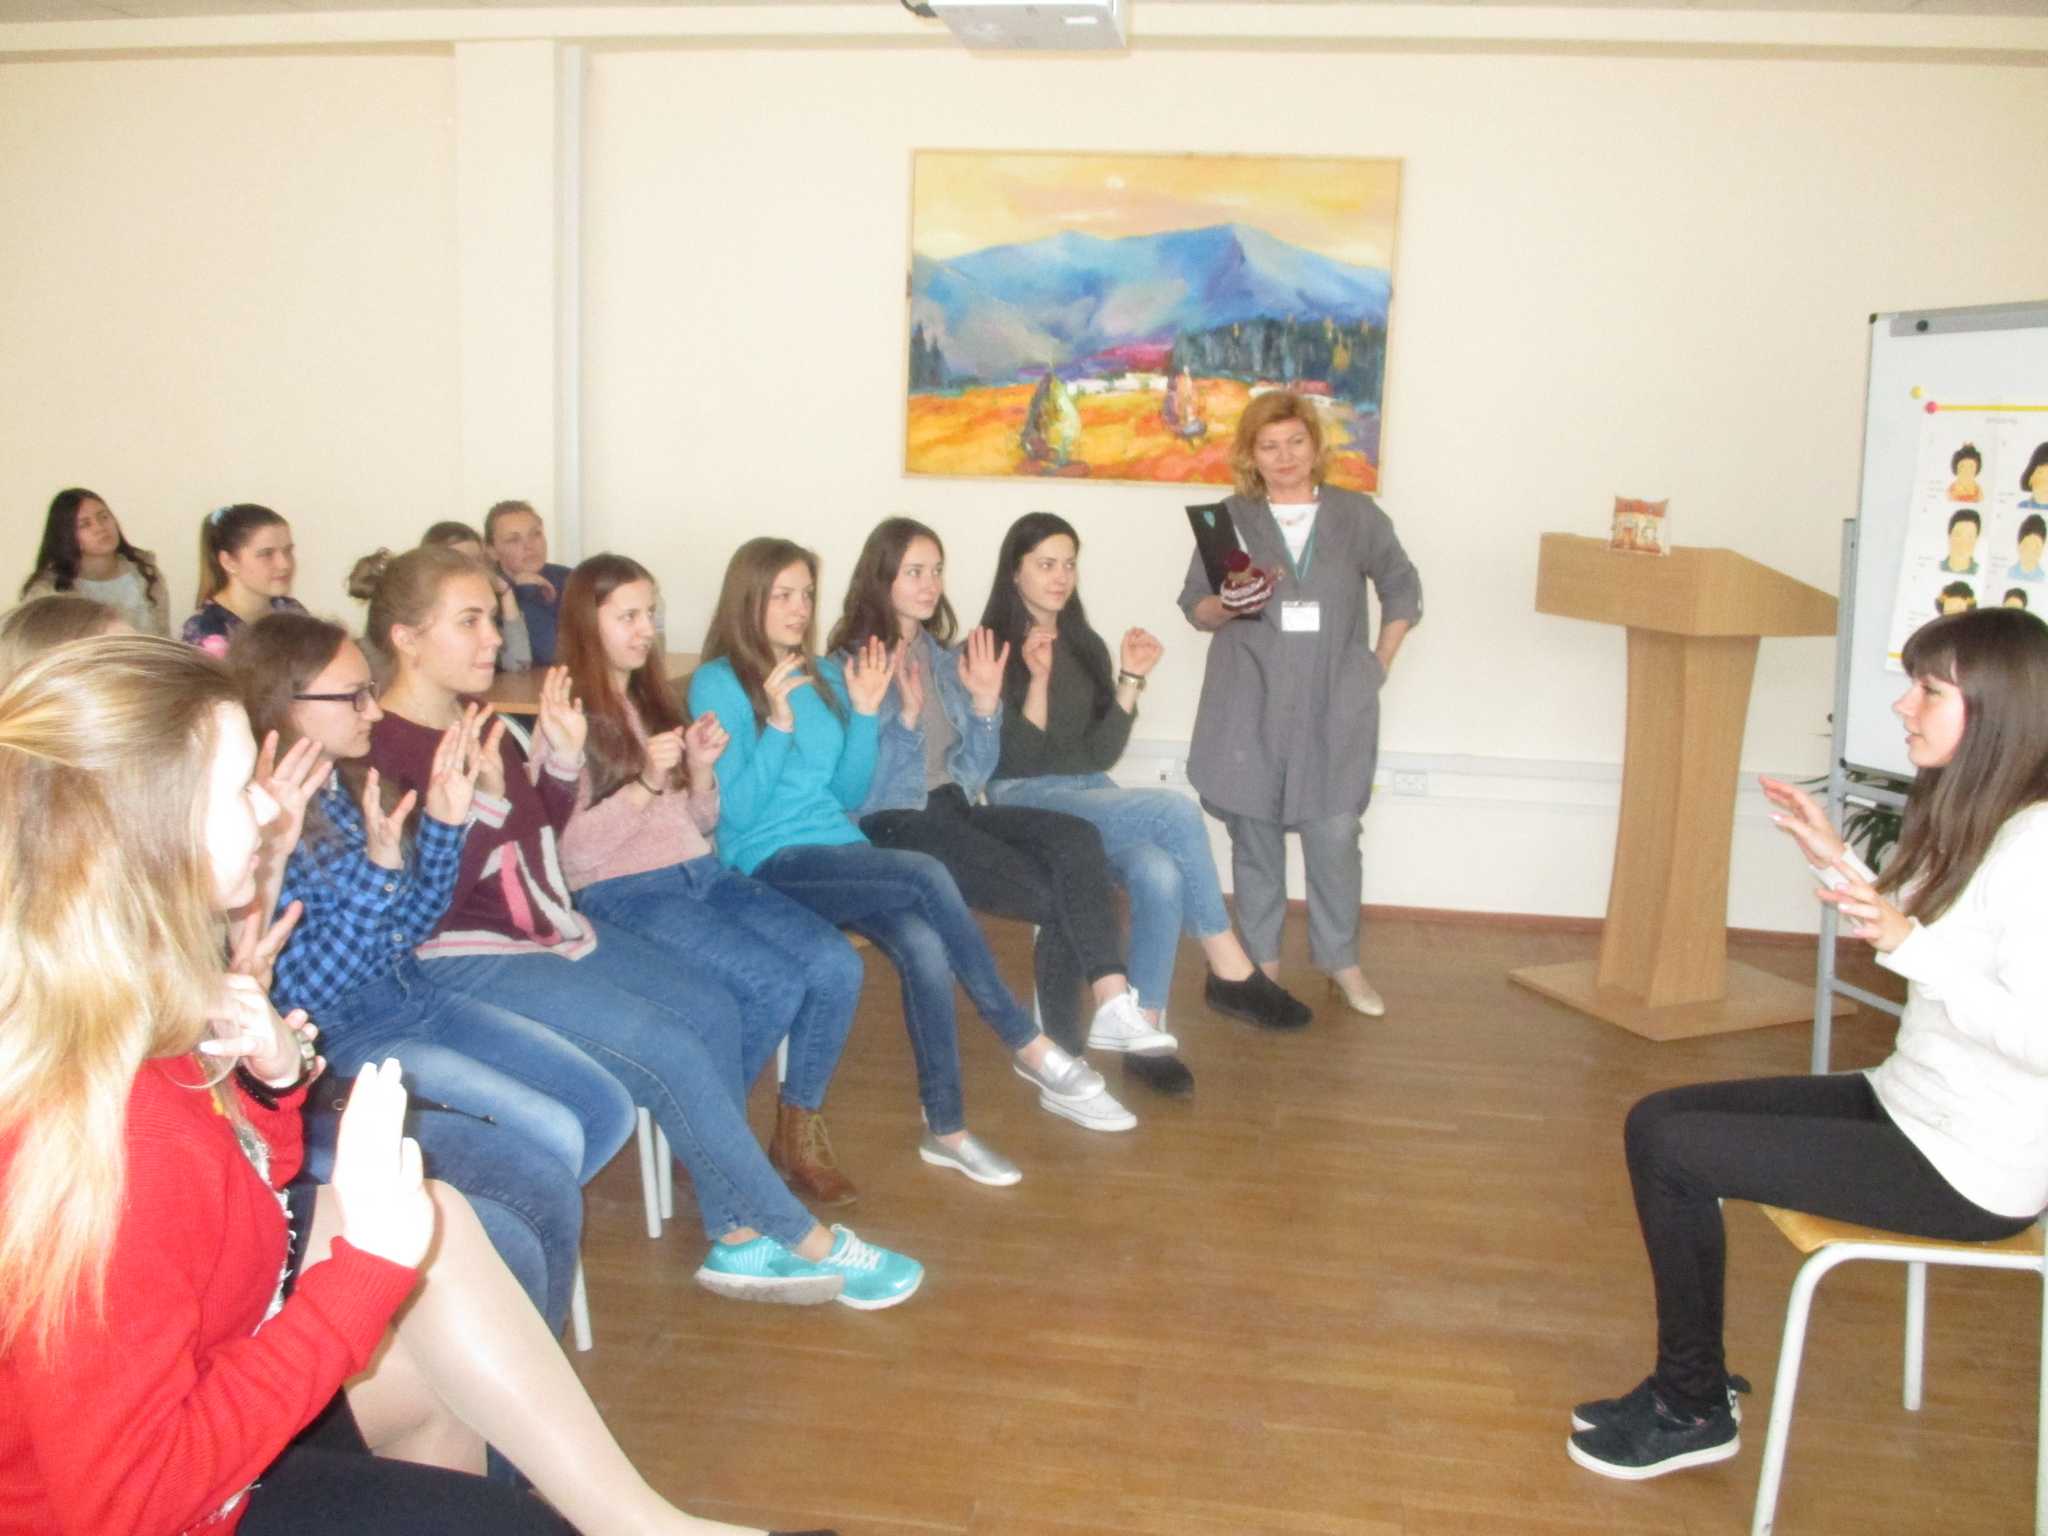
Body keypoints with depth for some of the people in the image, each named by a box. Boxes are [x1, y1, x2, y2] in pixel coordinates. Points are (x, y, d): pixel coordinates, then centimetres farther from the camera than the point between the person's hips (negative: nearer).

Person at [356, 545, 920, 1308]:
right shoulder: (378, 751, -16)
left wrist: (561, 756, 2)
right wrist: (481, 797, -31)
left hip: (548, 926, 10)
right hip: (462, 959, -9)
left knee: (713, 1014, -1)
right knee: (669, 1051, -19)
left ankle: (736, 1237, 1)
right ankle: (808, 1243, -5)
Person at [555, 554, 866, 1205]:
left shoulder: (658, 701, 20)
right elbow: (567, 850, -8)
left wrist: (701, 770, 0)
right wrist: (645, 782, -17)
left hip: (702, 873, 6)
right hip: (622, 891, -6)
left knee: (836, 964, -18)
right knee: (774, 982, -27)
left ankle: (798, 1131, -1)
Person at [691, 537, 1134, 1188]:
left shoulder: (825, 676, 15)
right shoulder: (717, 683, -3)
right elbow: (735, 811, -10)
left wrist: (865, 712, 4)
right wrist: (778, 724, -18)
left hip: (839, 849, 6)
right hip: (768, 863, -6)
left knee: (924, 948, -26)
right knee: (926, 875, -29)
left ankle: (946, 1129, -16)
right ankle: (1029, 1048, -18)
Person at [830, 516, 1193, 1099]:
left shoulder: (946, 656, 17)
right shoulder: (848, 665, -1)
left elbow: (974, 770, 14)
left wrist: (985, 704, -2)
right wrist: (906, 718, -23)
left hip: (956, 809, 6)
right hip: (893, 823, -5)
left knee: (1077, 839, -26)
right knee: (1056, 894, -24)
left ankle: (1111, 1010, -31)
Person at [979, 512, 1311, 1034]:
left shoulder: (1086, 646, 14)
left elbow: (1100, 755, 6)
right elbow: (1015, 760, -11)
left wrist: (1131, 679, -3)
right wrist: (1038, 679, -21)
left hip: (1090, 792, 5)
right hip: (1027, 801, -5)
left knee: (1160, 876, -29)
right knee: (1177, 811, -28)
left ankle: (1146, 1028, -20)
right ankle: (1230, 970, -18)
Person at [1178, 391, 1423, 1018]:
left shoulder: (1357, 515, 5)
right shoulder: (1229, 518, 4)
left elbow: (1403, 590, 16)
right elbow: (1194, 605, 6)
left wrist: (1380, 664, 8)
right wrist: (1227, 607, -15)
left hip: (1334, 709, 0)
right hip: (1251, 707, 0)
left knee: (1335, 837, -2)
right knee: (1255, 837, 6)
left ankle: (1342, 963, 15)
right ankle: (1262, 962, 19)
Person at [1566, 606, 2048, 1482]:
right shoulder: (1968, 817, 8)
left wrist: (1908, 943, -34)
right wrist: (1837, 863, 8)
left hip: (1975, 1168, -10)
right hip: (1909, 1106, 10)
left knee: (1671, 1149, -12)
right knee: (1655, 1120, 4)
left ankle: (1696, 1411, 8)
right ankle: (1688, 1383, 15)